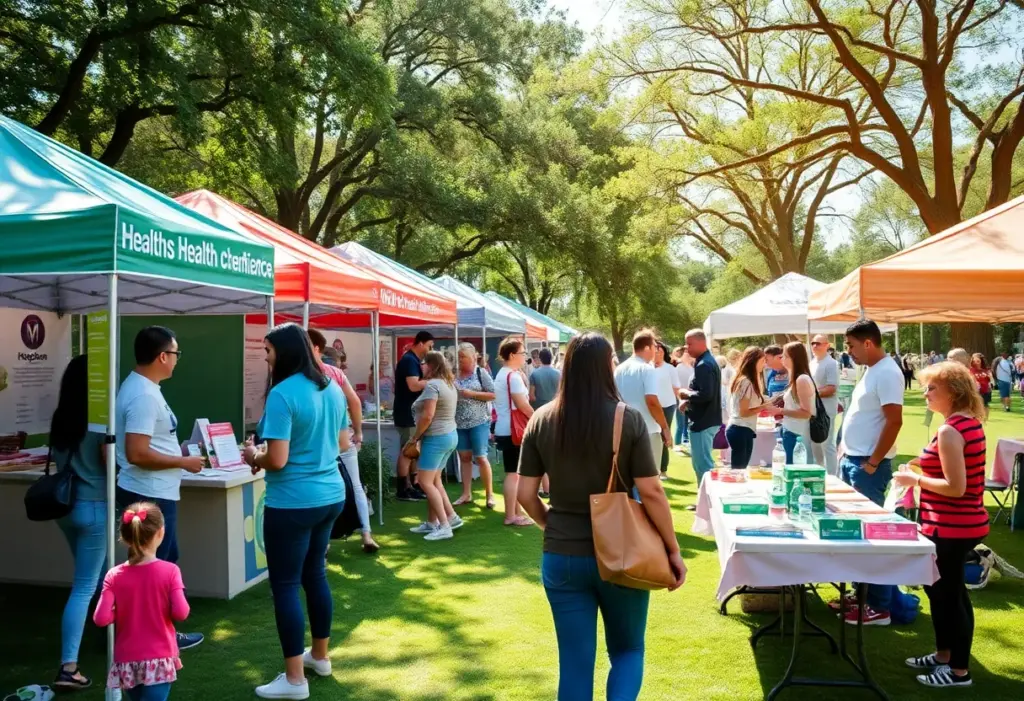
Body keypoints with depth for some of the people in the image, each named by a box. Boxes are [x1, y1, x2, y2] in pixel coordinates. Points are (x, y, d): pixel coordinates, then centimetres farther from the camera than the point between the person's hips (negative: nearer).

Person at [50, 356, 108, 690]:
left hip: (66, 505, 7)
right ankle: (68, 668, -5)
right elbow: (110, 462, -15)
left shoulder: (60, 420, 4)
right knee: (84, 587, -4)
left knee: (96, 575, 25)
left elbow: (60, 460, 11)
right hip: (94, 506, -7)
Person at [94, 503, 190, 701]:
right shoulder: (169, 571, -12)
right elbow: (181, 613, -16)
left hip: (127, 660, 4)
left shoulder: (114, 576, -6)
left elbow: (101, 618, -12)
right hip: (160, 658, -3)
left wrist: (122, 612, 7)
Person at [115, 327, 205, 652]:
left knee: (164, 562, 19)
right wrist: (183, 462, -18)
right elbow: (136, 454, -27)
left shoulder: (141, 387, 10)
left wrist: (181, 451, 14)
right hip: (149, 496, -11)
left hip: (155, 493, 11)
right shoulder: (144, 395, -23)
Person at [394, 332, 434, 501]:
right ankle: (403, 490, 0)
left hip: (413, 413, 10)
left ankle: (413, 486, 21)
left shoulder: (413, 360, 16)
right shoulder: (409, 360, -16)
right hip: (408, 414, -10)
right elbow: (414, 386, -26)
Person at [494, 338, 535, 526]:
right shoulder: (513, 376, -16)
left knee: (513, 473, 15)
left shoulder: (502, 374, 16)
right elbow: (522, 405, -19)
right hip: (512, 429, -10)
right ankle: (511, 515, -1)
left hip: (503, 429, 10)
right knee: (513, 473, -5)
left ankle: (516, 512, 22)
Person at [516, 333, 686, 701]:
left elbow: (525, 494, -1)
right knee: (627, 649, 20)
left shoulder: (542, 421, -3)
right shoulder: (629, 419, -11)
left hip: (561, 556, 2)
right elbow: (651, 492, -12)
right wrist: (673, 550, 0)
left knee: (575, 661, 14)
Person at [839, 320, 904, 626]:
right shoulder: (871, 370, 14)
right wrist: (847, 454, 15)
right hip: (852, 460, 10)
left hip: (867, 465, -10)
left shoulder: (887, 373, -16)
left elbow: (894, 421, -22)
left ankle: (879, 607, 4)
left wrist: (872, 464, -19)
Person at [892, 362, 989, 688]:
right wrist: (929, 465, 12)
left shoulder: (949, 431, -23)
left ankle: (959, 671, 17)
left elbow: (955, 487, -25)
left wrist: (915, 479, -14)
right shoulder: (971, 423, 8)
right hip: (963, 523, 10)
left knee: (949, 593, 3)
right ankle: (944, 655, 35)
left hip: (951, 526, -10)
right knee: (942, 588, 22)